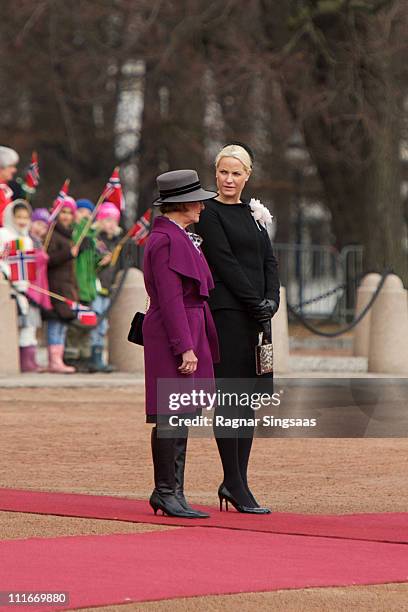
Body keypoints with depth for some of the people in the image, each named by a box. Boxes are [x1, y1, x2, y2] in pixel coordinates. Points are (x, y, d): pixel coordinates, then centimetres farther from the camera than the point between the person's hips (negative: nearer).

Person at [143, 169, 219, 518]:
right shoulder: (166, 241, -14)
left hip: (188, 331, 10)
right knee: (170, 417, -6)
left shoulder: (179, 237, 18)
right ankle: (167, 493, -2)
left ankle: (171, 494, 15)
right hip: (173, 336, -10)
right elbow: (171, 299, -19)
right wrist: (185, 348, -22)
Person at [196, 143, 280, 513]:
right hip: (226, 312, -7)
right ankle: (235, 484, -4)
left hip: (254, 313, 8)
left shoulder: (253, 213, 17)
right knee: (229, 397, -7)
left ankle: (236, 481, 13)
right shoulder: (210, 214, -5)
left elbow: (268, 260, 13)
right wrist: (256, 303, -15)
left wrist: (271, 300, -3)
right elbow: (224, 263, -12)